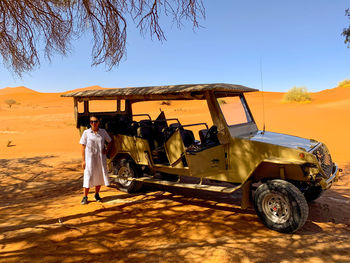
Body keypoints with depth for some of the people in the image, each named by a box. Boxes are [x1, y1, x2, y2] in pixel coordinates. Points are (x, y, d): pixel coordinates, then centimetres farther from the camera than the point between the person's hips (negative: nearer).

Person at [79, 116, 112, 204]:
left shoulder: (103, 132, 2)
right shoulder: (86, 132, -3)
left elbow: (109, 141, 15)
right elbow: (83, 147, -2)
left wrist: (106, 149, -2)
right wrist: (83, 160, -6)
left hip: (101, 158, 3)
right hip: (90, 158, -2)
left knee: (99, 176, 9)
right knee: (88, 177, -3)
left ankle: (97, 195, 26)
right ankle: (85, 197, 10)